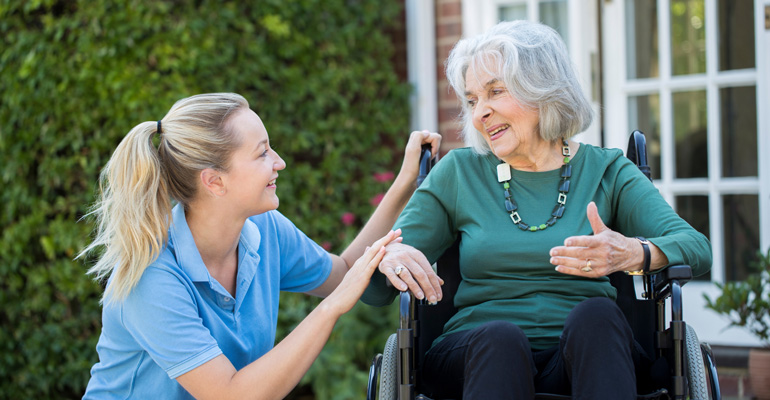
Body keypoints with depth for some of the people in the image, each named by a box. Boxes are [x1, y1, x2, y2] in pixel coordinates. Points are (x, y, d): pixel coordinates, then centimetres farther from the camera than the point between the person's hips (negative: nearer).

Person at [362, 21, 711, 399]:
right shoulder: (458, 173, 14)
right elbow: (374, 292, 11)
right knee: (500, 337, -35)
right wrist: (389, 257, -15)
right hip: (479, 353, 0)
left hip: (586, 353, 0)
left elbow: (697, 248, -2)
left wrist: (634, 254, -25)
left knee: (595, 314, -33)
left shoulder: (606, 172, 13)